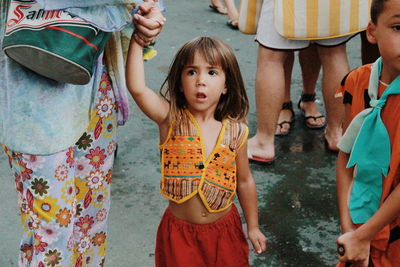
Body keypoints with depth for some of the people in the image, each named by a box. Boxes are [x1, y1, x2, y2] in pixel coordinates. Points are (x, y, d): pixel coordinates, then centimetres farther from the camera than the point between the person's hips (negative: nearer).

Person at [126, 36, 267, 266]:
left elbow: (245, 182, 4)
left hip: (224, 230, 2)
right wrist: (139, 39, -30)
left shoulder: (235, 132, -8)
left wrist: (253, 227, 11)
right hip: (180, 231, -2)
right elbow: (137, 88, -30)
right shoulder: (171, 120, -14)